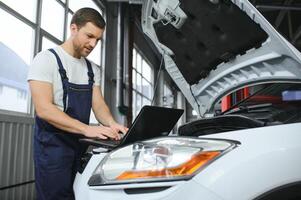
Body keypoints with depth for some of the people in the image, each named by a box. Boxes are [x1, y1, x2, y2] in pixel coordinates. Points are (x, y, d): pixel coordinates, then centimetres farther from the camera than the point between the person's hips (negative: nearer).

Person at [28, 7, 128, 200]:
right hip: (53, 144, -6)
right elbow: (44, 109, -20)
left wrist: (112, 123, -17)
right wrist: (86, 129, -29)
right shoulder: (47, 59, -10)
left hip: (81, 145, 6)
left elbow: (98, 105, 6)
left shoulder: (93, 69, 11)